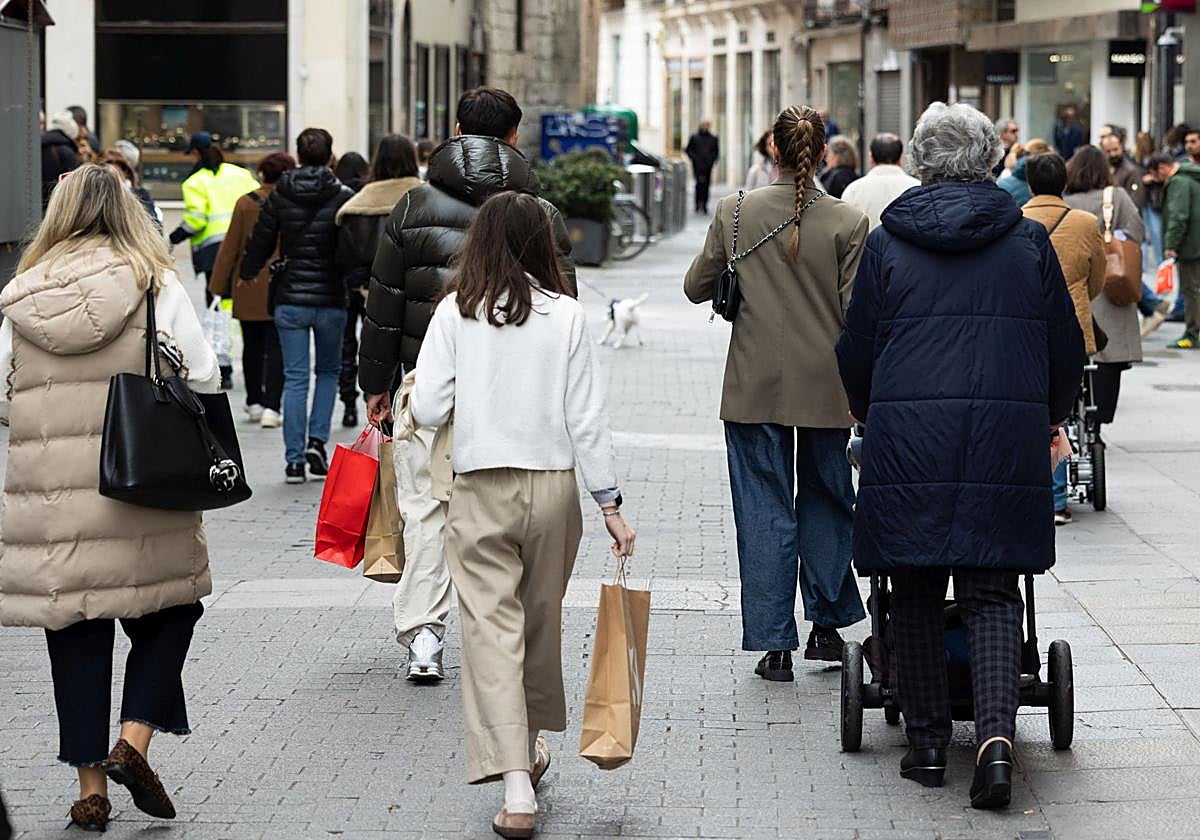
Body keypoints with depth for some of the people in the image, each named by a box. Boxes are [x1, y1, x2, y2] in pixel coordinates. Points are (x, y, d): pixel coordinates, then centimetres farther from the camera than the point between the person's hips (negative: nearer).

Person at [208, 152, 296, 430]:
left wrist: (219, 284, 8)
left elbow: (231, 246, 1)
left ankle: (255, 403, 25)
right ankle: (271, 406, -10)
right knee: (275, 348, 0)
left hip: (248, 287, 1)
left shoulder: (245, 203, -3)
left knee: (252, 345, 15)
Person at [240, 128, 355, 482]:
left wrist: (247, 273, 26)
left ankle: (294, 460, 0)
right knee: (328, 371, 18)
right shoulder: (343, 197, -6)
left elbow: (261, 241, 7)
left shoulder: (279, 196, 0)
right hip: (330, 298, -1)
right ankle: (317, 441, 1)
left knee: (295, 377, 4)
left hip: (289, 299, 1)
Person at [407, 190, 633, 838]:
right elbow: (586, 416, -3)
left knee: (492, 628, -3)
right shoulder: (566, 314, -3)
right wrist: (610, 503, 2)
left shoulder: (455, 312, -4)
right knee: (542, 620, 19)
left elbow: (427, 409, -7)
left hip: (480, 490, -2)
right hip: (553, 485, 2)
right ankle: (530, 748, 39)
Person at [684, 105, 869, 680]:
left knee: (765, 509, 5)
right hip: (824, 389, 0)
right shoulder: (848, 223, -9)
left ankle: (775, 643, 4)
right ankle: (827, 624, 23)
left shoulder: (734, 213, -7)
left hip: (755, 389, 0)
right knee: (826, 501, 18)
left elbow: (697, 287, 3)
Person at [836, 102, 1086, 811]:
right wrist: (1051, 416, 30)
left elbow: (857, 352, 9)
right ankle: (997, 732, -16)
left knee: (918, 594, 10)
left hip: (908, 441, 0)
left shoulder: (888, 244, 3)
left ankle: (929, 745, 12)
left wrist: (872, 414, 29)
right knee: (993, 593, 3)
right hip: (1006, 445, 1)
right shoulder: (1029, 241, 6)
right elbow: (1068, 351, 11)